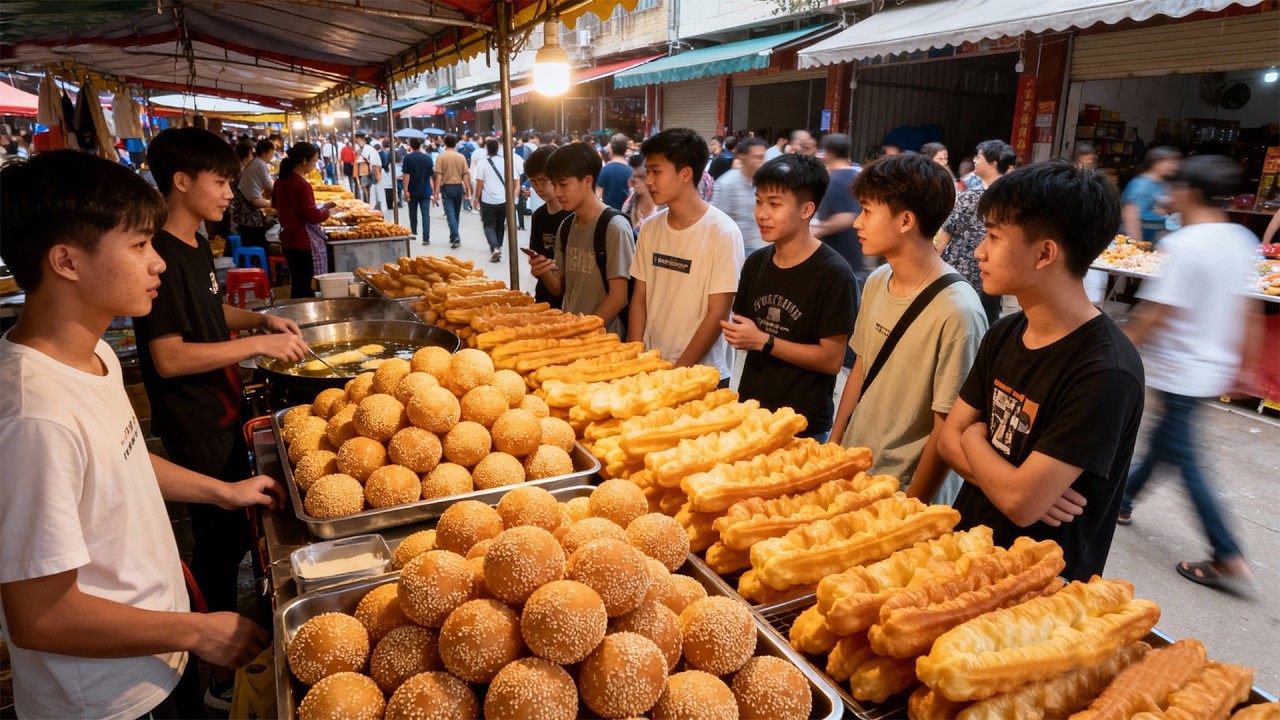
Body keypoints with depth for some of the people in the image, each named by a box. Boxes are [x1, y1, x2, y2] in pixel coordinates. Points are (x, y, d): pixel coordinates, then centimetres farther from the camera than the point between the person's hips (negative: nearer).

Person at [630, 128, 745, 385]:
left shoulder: (723, 232, -14)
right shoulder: (649, 228, 1)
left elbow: (717, 314, -13)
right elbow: (639, 298, 6)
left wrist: (677, 372, -13)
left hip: (702, 375, -4)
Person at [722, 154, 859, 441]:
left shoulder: (833, 273, -15)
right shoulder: (755, 263, 4)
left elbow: (832, 359, -16)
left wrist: (764, 341, -18)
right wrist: (736, 334, -8)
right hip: (750, 413, 6)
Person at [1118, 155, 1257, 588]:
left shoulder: (1186, 245, -21)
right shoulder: (1241, 240, 5)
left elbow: (1156, 313, -21)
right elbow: (1244, 308, 12)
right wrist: (1236, 362, 21)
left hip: (1179, 369, -9)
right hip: (1215, 366, 9)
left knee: (1183, 459, 1)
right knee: (1165, 440, 21)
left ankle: (1228, 557, 6)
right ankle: (1124, 499, 38)